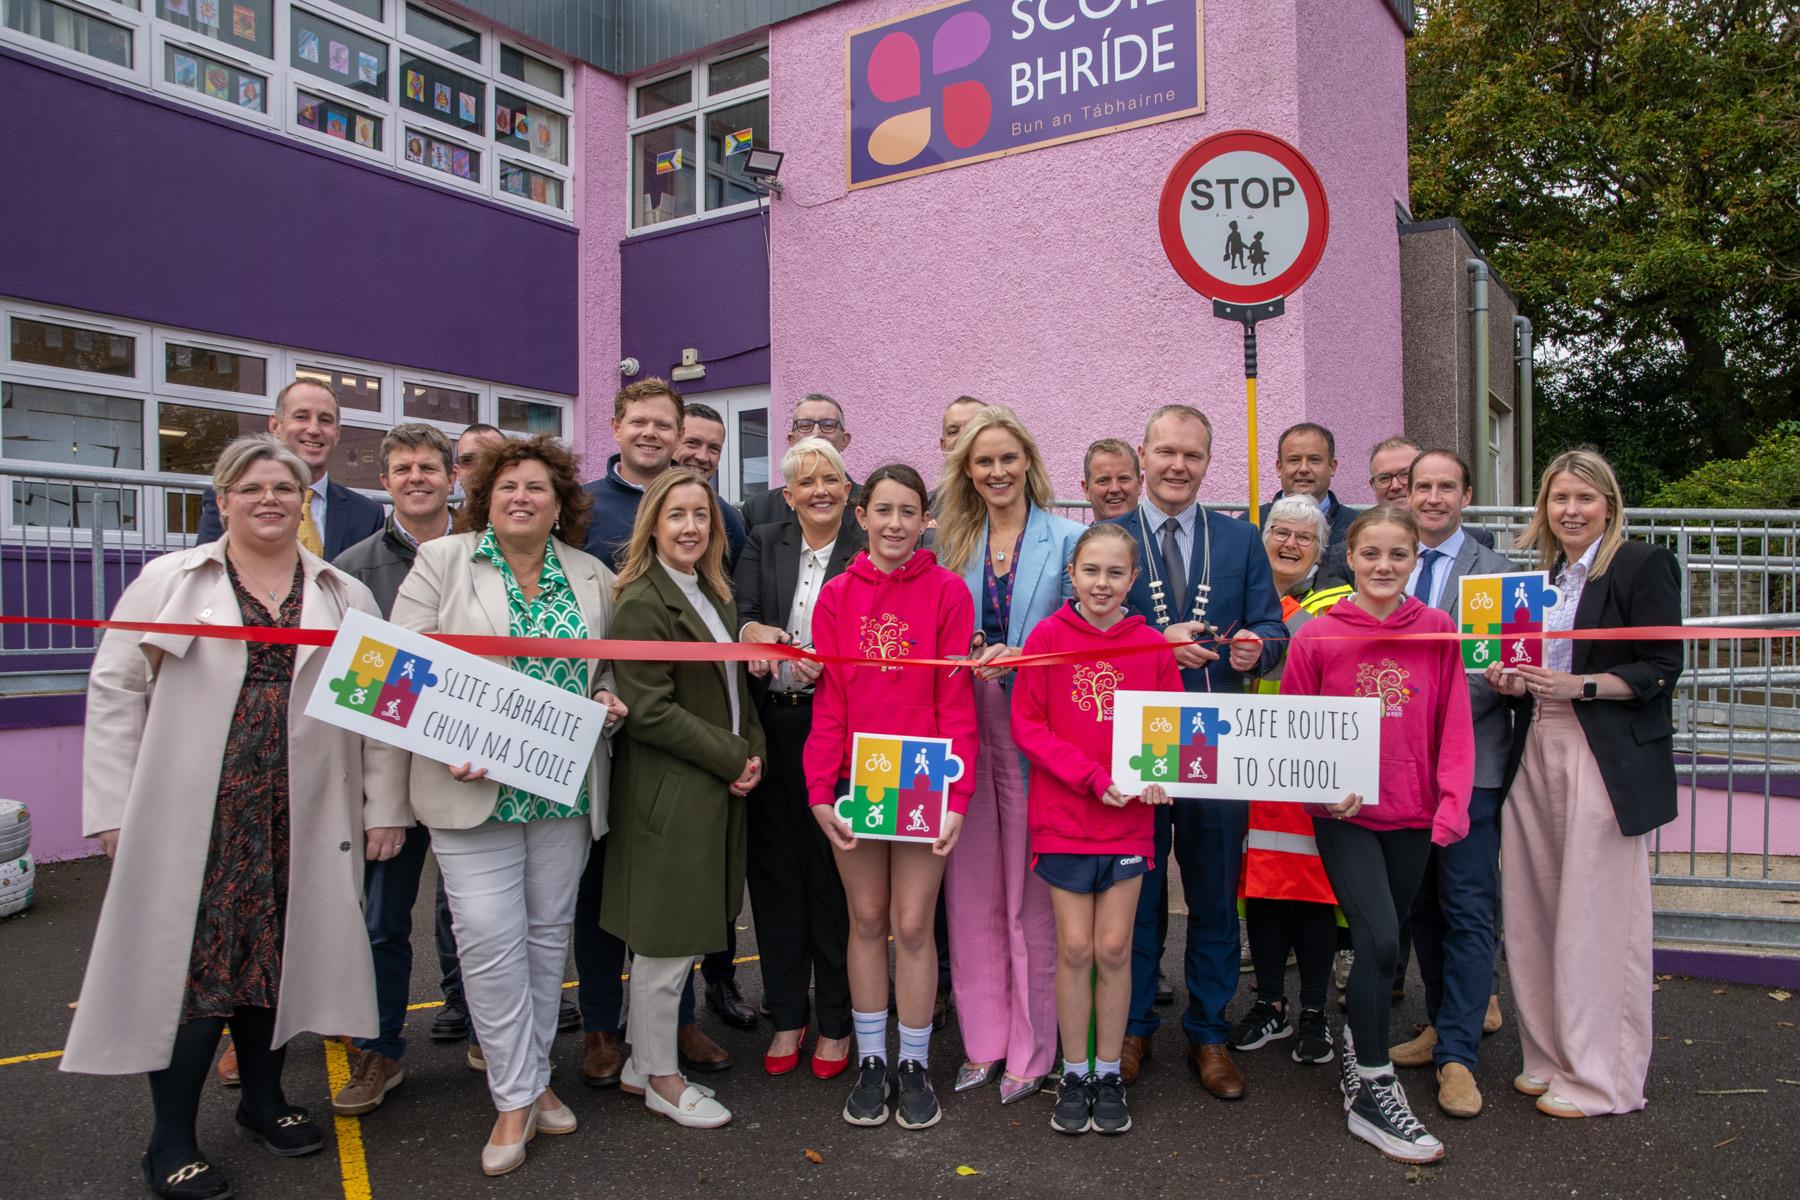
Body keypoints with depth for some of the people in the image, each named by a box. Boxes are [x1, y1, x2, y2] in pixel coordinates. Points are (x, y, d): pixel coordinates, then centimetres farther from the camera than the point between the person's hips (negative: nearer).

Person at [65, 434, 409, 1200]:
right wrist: (114, 807, -3)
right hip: (193, 818, -2)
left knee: (278, 958, 10)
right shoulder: (168, 581, 3)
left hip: (300, 822, 2)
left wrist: (385, 807, 1)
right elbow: (115, 689, 2)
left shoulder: (346, 597, 8)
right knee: (191, 962, 1)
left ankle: (263, 1100, 31)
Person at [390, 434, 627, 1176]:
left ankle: (533, 1078, 28)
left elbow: (609, 666, 17)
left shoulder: (593, 578, 8)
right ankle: (516, 1099, 9)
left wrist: (606, 699, -5)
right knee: (491, 938, -5)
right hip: (475, 786, -3)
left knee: (548, 933, 11)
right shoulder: (442, 560, 1)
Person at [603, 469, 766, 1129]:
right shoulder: (642, 603, -14)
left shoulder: (714, 596, 13)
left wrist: (753, 751, 2)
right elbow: (649, 711, -19)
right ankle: (662, 1080, 22)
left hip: (718, 789, 9)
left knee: (684, 936, 16)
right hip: (668, 795, -8)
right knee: (665, 943, 5)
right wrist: (733, 758, -14)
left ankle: (642, 1063, 31)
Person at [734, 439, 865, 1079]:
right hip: (771, 725, 3)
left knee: (834, 870, 1)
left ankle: (835, 1021, 17)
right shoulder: (763, 545, 12)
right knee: (776, 869, 9)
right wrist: (756, 631, -23)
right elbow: (741, 613, -1)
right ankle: (786, 1016, 24)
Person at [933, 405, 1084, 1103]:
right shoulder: (952, 545, 12)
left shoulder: (1066, 539, 1)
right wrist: (958, 652, -7)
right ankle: (983, 1040, 22)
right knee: (971, 889, 8)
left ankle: (1032, 1048, 15)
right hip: (964, 726, 4)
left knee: (1032, 893, 2)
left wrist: (1017, 657, -17)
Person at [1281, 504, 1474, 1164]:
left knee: (1385, 941, 15)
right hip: (1343, 815, -3)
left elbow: (1453, 725, 2)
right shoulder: (1316, 635, -5)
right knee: (1380, 940, -12)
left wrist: (1452, 805, -5)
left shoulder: (1437, 629, 0)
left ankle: (1357, 1048, 40)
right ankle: (1373, 1093, 4)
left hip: (1412, 815, 3)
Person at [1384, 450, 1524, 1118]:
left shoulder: (1496, 573, -2)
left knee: (1467, 907, -1)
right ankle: (1460, 1012, 31)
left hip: (1469, 761, -4)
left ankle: (1457, 1054, 7)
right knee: (1421, 904, 13)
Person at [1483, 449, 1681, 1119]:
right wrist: (1512, 679, 2)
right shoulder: (1541, 573, 17)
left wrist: (1577, 686, -18)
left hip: (1610, 760, -6)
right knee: (1537, 913, 7)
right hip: (1539, 750, 6)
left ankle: (1603, 1079, 11)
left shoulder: (1644, 565, -2)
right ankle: (1552, 1058, 20)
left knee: (1598, 918, -2)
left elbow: (1660, 669, -8)